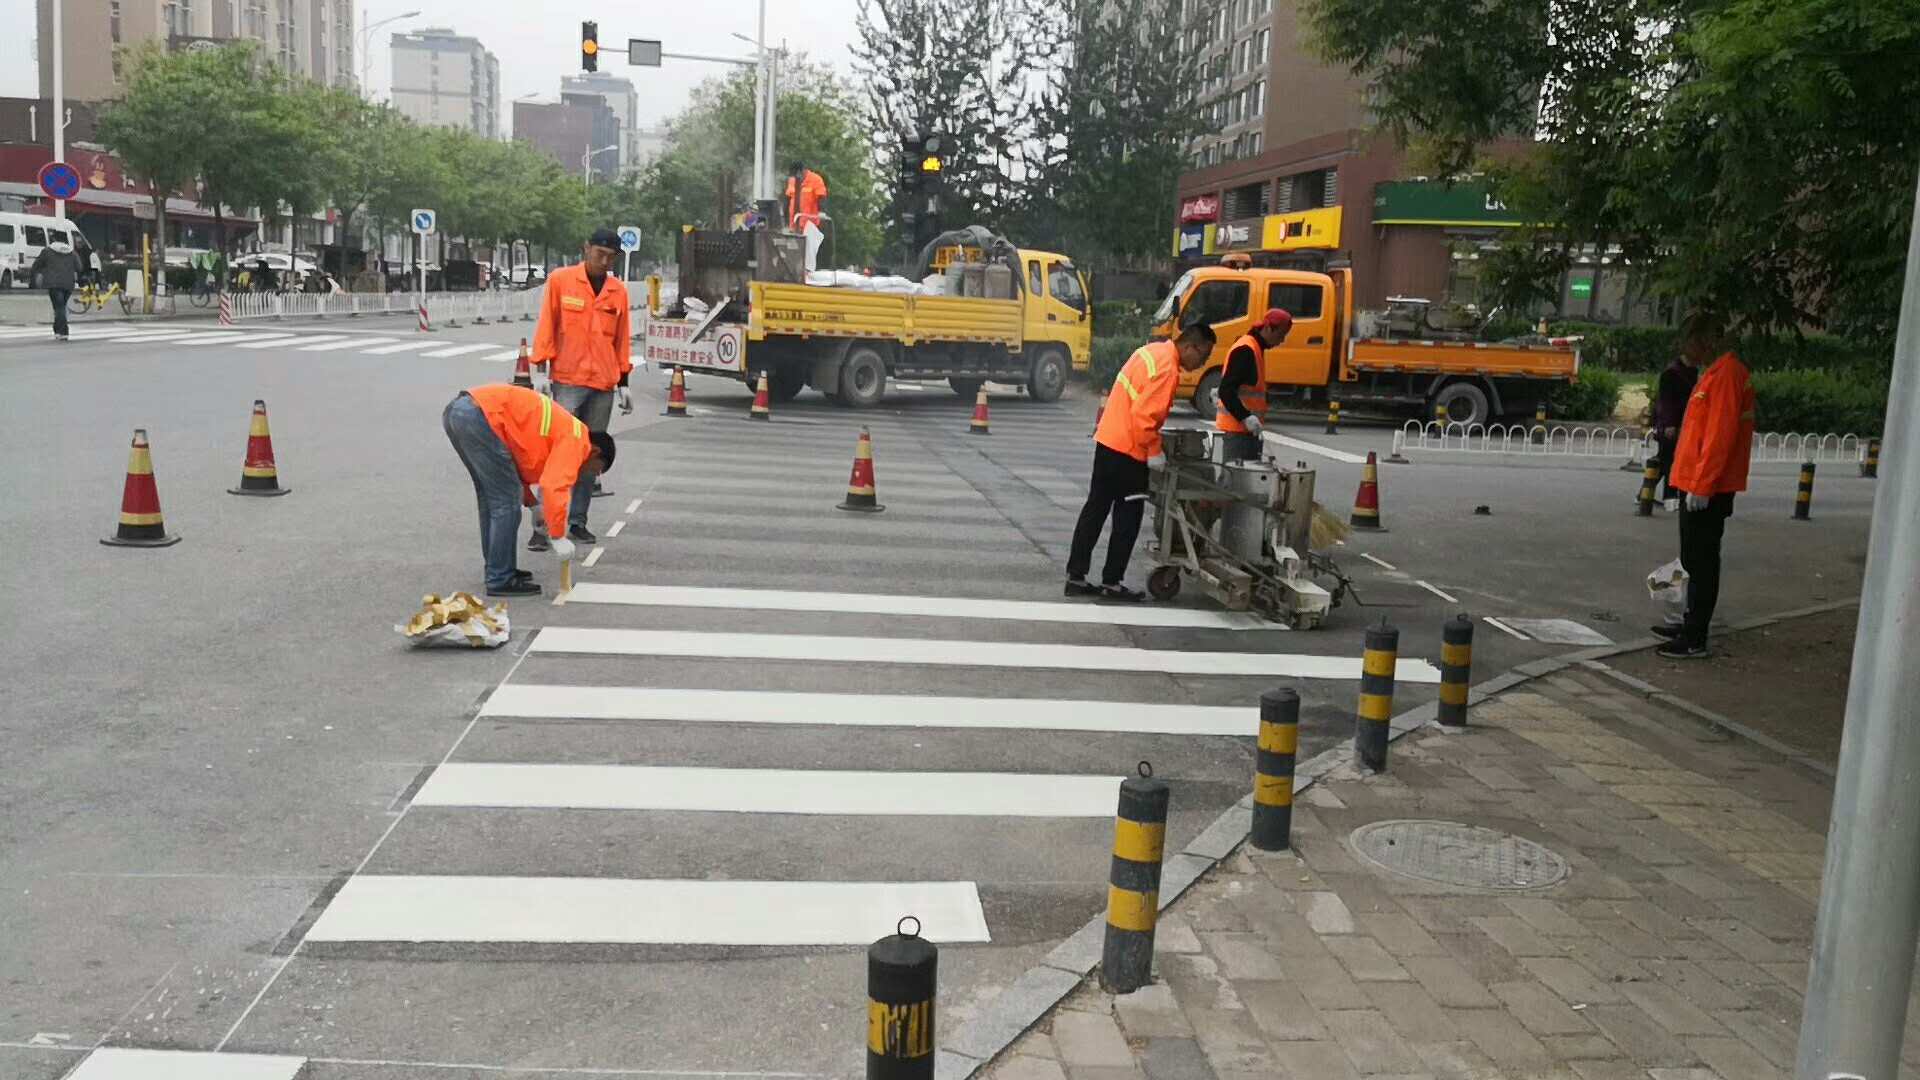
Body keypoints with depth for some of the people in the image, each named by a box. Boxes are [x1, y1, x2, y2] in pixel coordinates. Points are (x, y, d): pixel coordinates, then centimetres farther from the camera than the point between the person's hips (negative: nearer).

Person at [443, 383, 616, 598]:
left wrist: (533, 506, 23)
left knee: (490, 498, 20)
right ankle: (500, 580, 4)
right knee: (507, 501, -1)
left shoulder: (562, 427, 24)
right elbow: (554, 487, -15)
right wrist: (558, 538, -8)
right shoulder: (575, 439, -3)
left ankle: (497, 569, 30)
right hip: (479, 416, -10)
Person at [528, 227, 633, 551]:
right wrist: (541, 369, -6)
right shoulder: (560, 280, -1)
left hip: (603, 385, 4)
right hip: (567, 381, -4)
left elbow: (622, 339, 12)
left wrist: (623, 383, 12)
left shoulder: (619, 290, 9)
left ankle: (577, 521, 15)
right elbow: (546, 327, -1)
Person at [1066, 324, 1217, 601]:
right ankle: (1112, 582, 9)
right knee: (1128, 518, 2)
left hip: (1107, 440, 9)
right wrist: (1153, 451, -14)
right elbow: (1144, 415, -24)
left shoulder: (1152, 350, 10)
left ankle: (1076, 576, 15)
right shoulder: (1166, 369, -19)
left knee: (1095, 509, 11)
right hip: (1128, 450, -9)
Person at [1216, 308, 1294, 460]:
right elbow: (1226, 390, -23)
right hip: (1237, 427, -10)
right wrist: (1245, 417, -29)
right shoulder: (1246, 350, -16)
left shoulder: (1256, 348, 16)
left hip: (1246, 427, 10)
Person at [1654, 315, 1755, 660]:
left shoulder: (1725, 375, -16)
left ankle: (1694, 640, -2)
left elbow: (1720, 436, -22)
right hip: (1702, 486, 10)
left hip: (1704, 490, -10)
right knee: (1697, 560, 16)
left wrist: (1700, 486, -22)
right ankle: (1692, 626, 25)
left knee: (1700, 562, -6)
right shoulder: (1717, 373, 16)